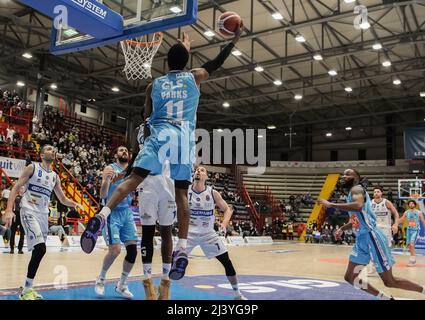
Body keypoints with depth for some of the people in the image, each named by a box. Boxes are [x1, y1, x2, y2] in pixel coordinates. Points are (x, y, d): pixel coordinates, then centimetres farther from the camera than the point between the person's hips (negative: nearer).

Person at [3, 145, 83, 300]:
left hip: (44, 214, 7)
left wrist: (75, 204, -2)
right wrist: (9, 210, -18)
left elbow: (63, 199, 20)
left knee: (38, 251, 8)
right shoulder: (32, 168, -1)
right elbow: (15, 188, -5)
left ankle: (27, 287, 24)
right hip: (29, 211, -7)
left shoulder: (55, 176, 14)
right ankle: (26, 290, -9)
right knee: (40, 248, -21)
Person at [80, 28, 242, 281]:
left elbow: (147, 120, 20)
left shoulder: (154, 85, 18)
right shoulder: (195, 77, 17)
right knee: (181, 193, 1)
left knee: (134, 179, -6)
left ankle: (102, 216, -28)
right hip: (184, 138, 0)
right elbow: (218, 62, 32)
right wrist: (235, 39, 41)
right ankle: (183, 248, -7)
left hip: (159, 134, 0)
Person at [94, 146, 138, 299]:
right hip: (113, 212, -5)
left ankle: (122, 285, 15)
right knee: (115, 249, -13)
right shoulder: (110, 168, -5)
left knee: (133, 249, -1)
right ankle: (101, 279, 14)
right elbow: (103, 195, -13)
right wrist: (106, 180, -31)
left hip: (127, 212, 5)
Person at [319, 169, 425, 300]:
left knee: (390, 282, 0)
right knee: (350, 278, 8)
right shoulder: (351, 193, 18)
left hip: (372, 237, -9)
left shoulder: (357, 188, -10)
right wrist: (342, 228, 15)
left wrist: (332, 205, -29)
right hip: (361, 240, 9)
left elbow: (358, 205, -34)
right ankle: (385, 298, 20)